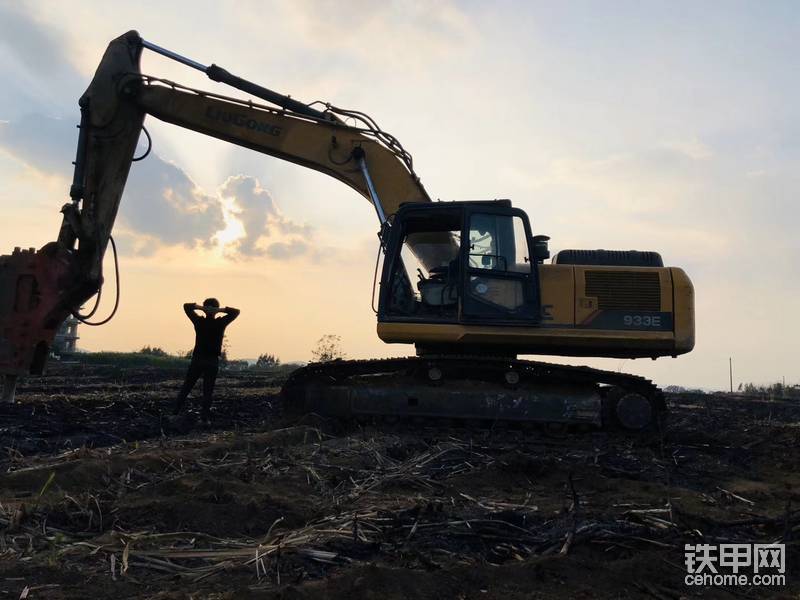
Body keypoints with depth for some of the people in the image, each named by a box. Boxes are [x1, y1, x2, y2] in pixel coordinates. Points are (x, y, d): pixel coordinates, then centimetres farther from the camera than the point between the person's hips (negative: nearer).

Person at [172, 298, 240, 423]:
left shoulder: (199, 321, -3)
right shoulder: (221, 323, -6)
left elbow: (186, 306, 8)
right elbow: (236, 312, 5)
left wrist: (200, 307, -8)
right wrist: (221, 310, -8)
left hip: (197, 359, 1)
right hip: (212, 361, -1)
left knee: (186, 387, 11)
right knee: (208, 391, 4)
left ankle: (176, 412, 10)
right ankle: (205, 417, 0)